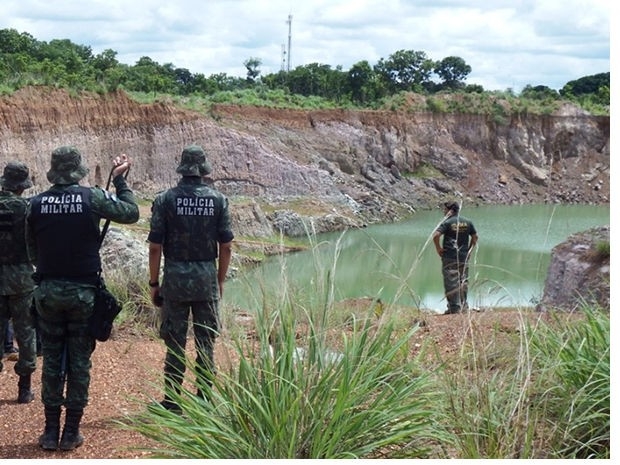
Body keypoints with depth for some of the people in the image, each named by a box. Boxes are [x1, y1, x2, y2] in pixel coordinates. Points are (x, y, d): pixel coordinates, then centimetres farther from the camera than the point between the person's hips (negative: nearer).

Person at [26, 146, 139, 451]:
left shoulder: (36, 204, -1)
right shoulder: (92, 198, -9)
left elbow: (32, 250, 7)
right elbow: (131, 213, 2)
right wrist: (120, 180, 11)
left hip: (48, 291, 2)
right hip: (82, 292, -2)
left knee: (52, 360, 10)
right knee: (79, 361, 6)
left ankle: (50, 432, 14)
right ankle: (71, 433, 10)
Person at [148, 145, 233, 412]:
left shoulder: (165, 200, -5)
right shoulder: (218, 200, 0)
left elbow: (155, 247, -6)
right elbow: (226, 247, 1)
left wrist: (153, 283, 4)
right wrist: (220, 280, 13)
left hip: (175, 279, -1)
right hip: (207, 279, 1)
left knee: (175, 344, 5)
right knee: (206, 343, 9)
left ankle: (172, 402, 10)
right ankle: (204, 400, 13)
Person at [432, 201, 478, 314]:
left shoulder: (447, 222, -9)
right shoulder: (468, 222, 7)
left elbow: (435, 235, -20)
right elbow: (475, 237, 15)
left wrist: (438, 248, -8)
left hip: (450, 257, -5)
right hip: (464, 257, 5)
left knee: (451, 283, -2)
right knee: (463, 282, 14)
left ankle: (454, 307, -3)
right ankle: (464, 306, 18)